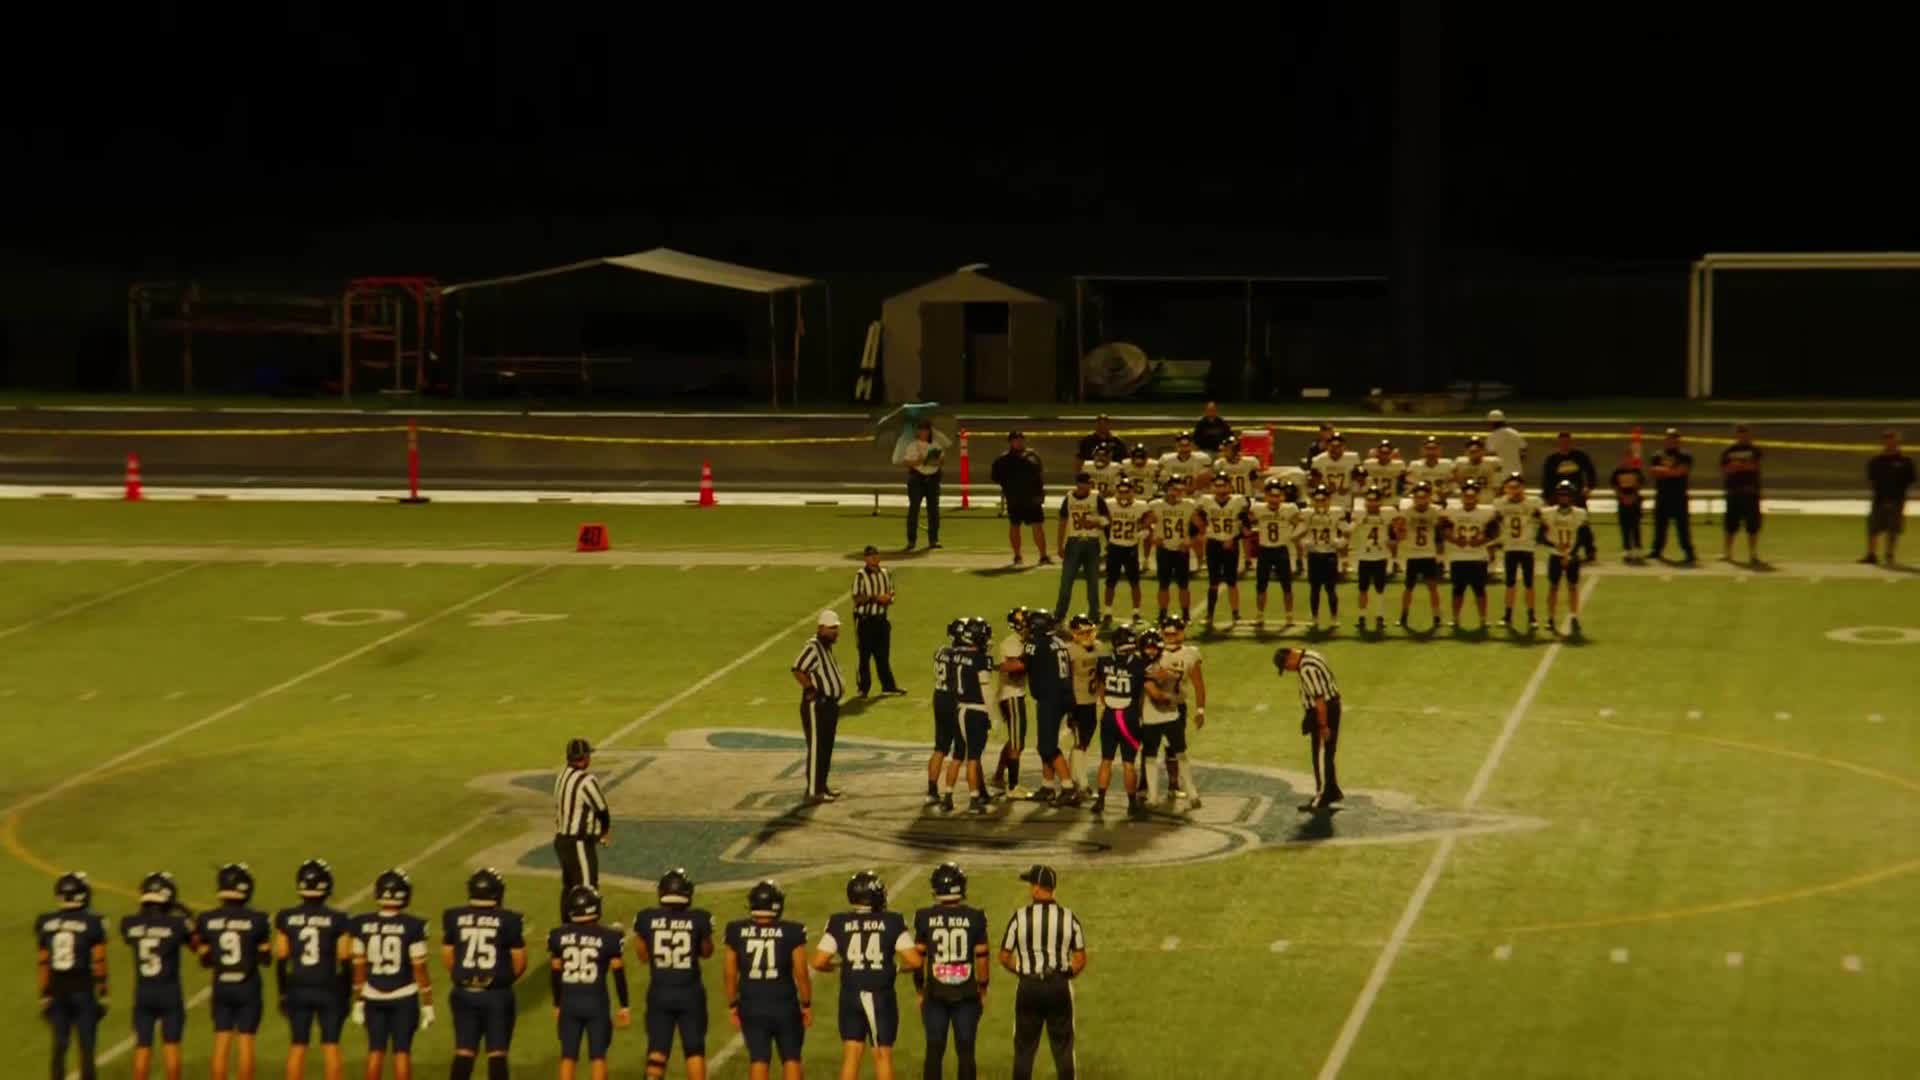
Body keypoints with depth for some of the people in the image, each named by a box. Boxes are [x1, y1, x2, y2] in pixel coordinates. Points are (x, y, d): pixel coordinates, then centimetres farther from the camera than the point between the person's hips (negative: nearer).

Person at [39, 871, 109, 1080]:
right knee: (86, 1047, 4)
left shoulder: (46, 923, 1)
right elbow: (99, 963, -7)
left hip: (57, 991, 3)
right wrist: (102, 994, 0)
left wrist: (44, 995, 10)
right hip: (83, 991, -3)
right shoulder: (93, 924, -9)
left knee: (59, 1047, 12)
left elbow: (43, 963, 4)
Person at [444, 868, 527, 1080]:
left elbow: (447, 958, 5)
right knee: (497, 1053, 5)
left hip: (464, 993, 2)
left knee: (464, 1052, 8)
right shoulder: (509, 921, -8)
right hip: (497, 994, -2)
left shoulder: (454, 918, -1)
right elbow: (520, 962, -3)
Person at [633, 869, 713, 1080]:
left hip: (659, 992, 1)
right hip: (689, 992, -1)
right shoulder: (698, 919, -10)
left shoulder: (647, 919, -8)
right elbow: (706, 951, 7)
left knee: (657, 1047, 10)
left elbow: (642, 955, 6)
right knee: (694, 1049, 10)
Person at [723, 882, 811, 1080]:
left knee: (758, 1059, 8)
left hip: (752, 1007, 1)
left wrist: (732, 1005, 14)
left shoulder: (737, 931, -4)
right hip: (784, 1006, -1)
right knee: (791, 1058, 13)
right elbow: (800, 973, -7)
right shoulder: (792, 932, -10)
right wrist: (806, 1004, 6)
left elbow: (729, 972, 2)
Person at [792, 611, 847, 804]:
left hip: (829, 703, 10)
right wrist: (811, 689, -24)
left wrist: (838, 686, 16)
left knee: (827, 747, 16)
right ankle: (813, 791, -5)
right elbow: (798, 670, -28)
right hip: (816, 705, -10)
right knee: (816, 748, -7)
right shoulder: (812, 647, -18)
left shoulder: (827, 647, 14)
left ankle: (822, 786, 25)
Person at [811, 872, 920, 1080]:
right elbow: (914, 961, -8)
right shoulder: (893, 922, -5)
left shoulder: (839, 923, -2)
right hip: (881, 995, -1)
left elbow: (819, 962, -4)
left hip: (851, 994, 1)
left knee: (851, 1054, 8)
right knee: (883, 1053, 9)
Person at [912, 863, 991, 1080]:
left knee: (934, 1051, 7)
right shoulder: (974, 917, -6)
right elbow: (981, 957, -2)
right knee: (965, 1051, 7)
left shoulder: (925, 917, -4)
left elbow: (918, 959, 0)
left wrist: (919, 991, 11)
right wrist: (983, 991, 10)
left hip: (935, 993, 0)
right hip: (966, 993, 0)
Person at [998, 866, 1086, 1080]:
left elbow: (1005, 957, -3)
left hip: (1029, 987, -1)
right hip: (1060, 986, 1)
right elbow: (1080, 960, -1)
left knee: (1024, 1048, 10)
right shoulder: (1069, 918, -4)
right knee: (1063, 1047, 11)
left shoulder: (1020, 917, -9)